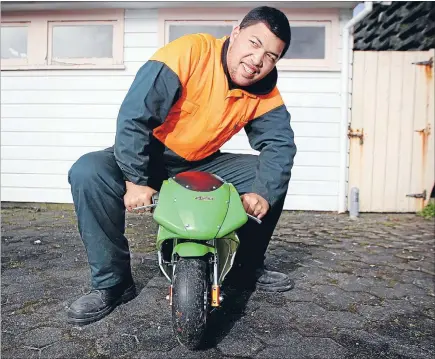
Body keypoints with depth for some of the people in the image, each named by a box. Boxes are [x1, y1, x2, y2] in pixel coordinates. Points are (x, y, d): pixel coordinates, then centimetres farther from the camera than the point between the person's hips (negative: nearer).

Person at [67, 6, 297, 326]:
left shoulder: (265, 92, -6)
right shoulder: (191, 51, -23)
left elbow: (280, 143, -11)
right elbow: (134, 114, -27)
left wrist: (263, 193, -29)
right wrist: (136, 180, -30)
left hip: (203, 165, 4)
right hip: (151, 158, -3)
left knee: (274, 176, -8)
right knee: (87, 173, -29)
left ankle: (249, 266, 10)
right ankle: (112, 282, -12)